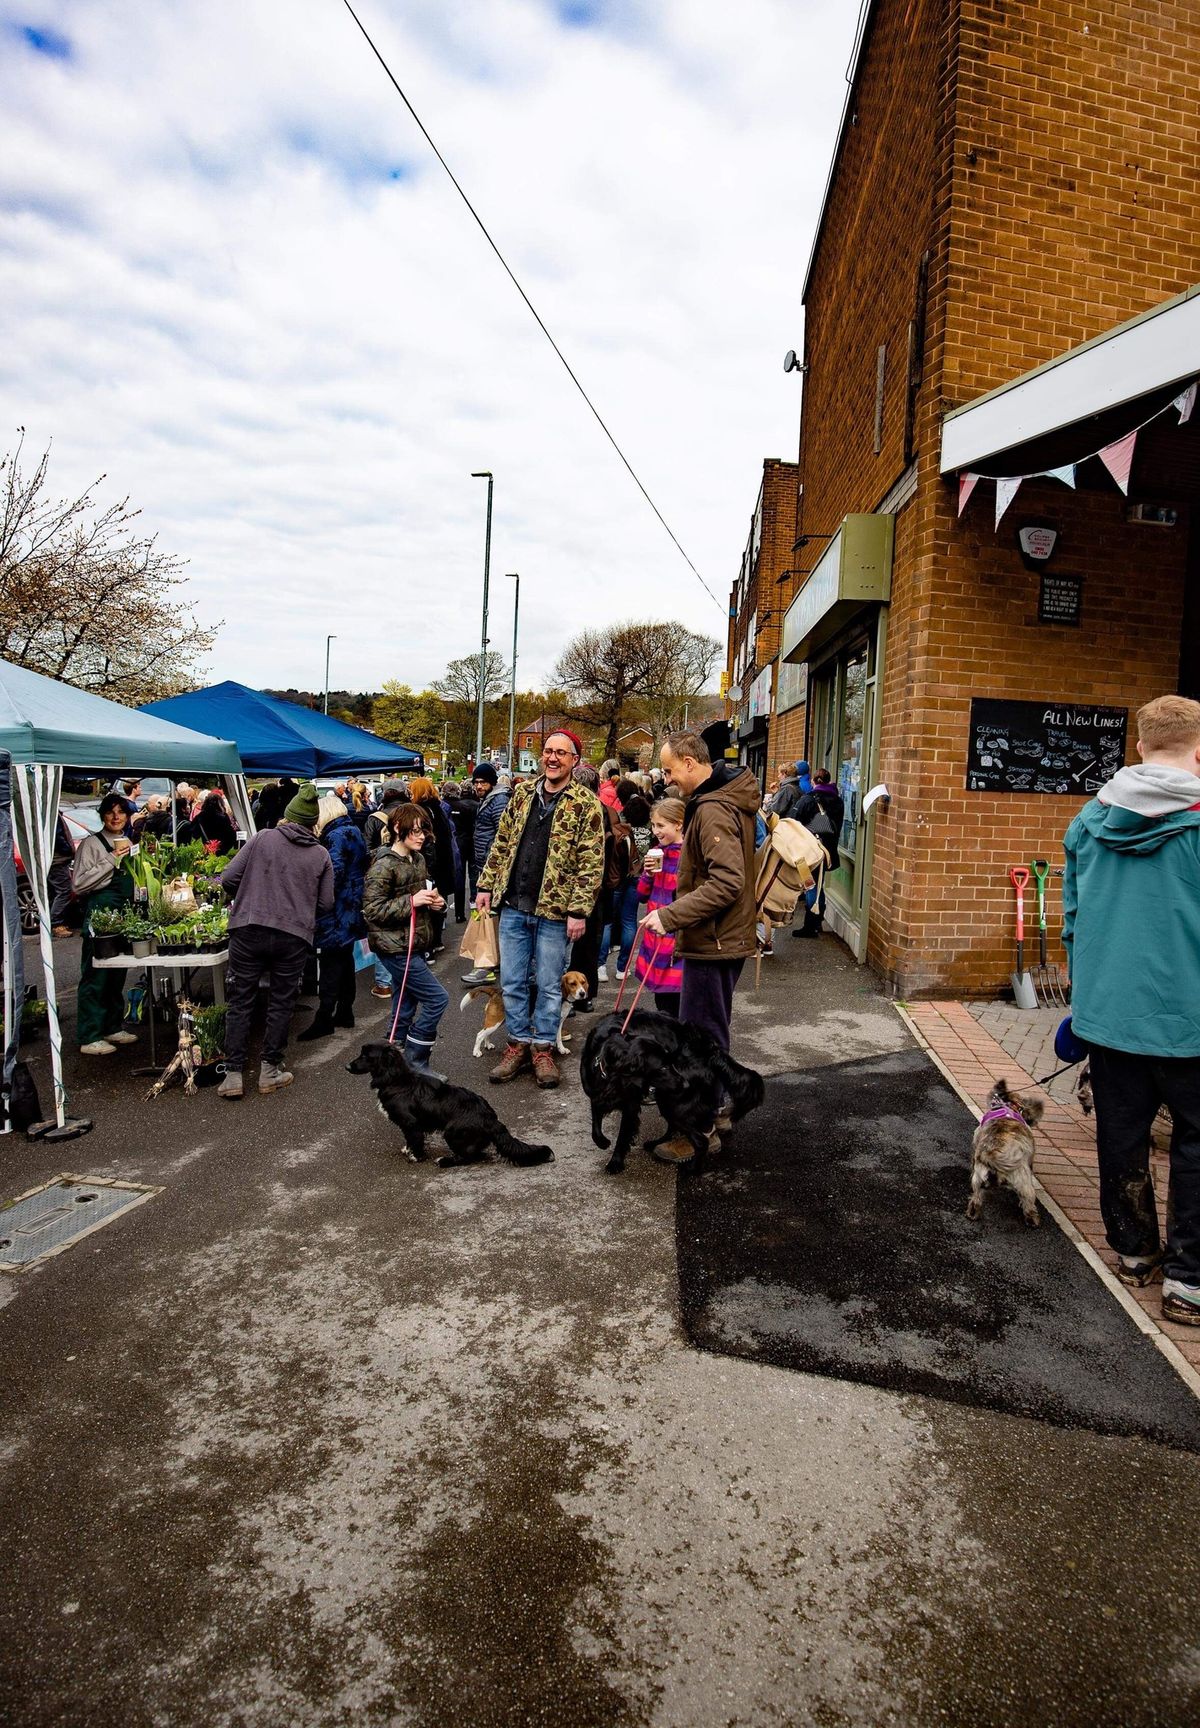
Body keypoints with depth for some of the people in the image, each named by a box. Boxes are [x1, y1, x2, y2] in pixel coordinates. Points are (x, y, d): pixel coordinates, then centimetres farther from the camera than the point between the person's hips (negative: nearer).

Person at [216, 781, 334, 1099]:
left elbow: (228, 879, -2)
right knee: (281, 1003, 13)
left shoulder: (263, 838, 0)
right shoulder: (321, 855, 4)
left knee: (240, 1002, 9)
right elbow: (326, 904, 6)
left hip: (249, 931, 0)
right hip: (294, 937, 1)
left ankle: (233, 1074, 10)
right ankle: (270, 1070, 19)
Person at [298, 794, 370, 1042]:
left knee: (330, 963, -5)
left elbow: (333, 874, -22)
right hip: (353, 908, 10)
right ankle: (345, 1012, 24)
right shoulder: (354, 832, 13)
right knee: (345, 959, 16)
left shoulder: (336, 836, -15)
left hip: (337, 911, -10)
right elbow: (364, 866, 19)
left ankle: (324, 1019, -1)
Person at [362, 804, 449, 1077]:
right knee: (436, 998, -10)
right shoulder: (384, 865, -15)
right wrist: (411, 901, -22)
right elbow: (372, 910, -18)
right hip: (395, 948, -8)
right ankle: (415, 1062, 1)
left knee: (405, 1007, 14)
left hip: (414, 945, 8)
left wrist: (434, 901, 5)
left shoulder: (418, 859, 11)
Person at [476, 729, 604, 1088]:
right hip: (513, 906, 4)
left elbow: (591, 863, -10)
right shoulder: (523, 794, 9)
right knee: (512, 982, 10)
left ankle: (543, 1048, 21)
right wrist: (487, 885, 9)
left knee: (549, 985, 7)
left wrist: (578, 910, -14)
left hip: (554, 910, -4)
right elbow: (502, 843, 15)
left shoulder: (586, 804, -6)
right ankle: (518, 1043, 24)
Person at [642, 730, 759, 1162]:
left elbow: (726, 882, -30)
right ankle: (715, 1110, 34)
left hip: (712, 943, -11)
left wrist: (671, 916, -26)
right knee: (712, 1033, 21)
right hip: (725, 937, 11)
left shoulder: (714, 810, -21)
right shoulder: (730, 798, 12)